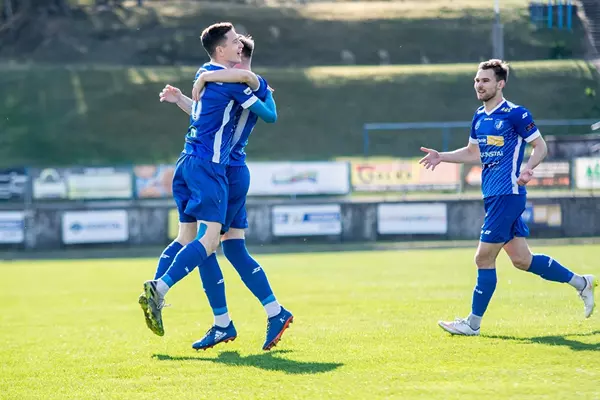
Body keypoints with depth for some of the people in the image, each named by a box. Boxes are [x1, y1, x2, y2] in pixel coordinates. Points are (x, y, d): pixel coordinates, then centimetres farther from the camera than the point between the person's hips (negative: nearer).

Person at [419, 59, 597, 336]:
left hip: (507, 195, -9)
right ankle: (581, 282, 26)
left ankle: (473, 323, 3)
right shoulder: (479, 117, 14)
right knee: (522, 259, 11)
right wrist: (442, 157, 15)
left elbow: (541, 146, -7)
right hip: (492, 196, 9)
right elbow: (473, 152, 26)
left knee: (484, 258, -6)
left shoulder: (515, 114, -10)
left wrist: (528, 168, -24)